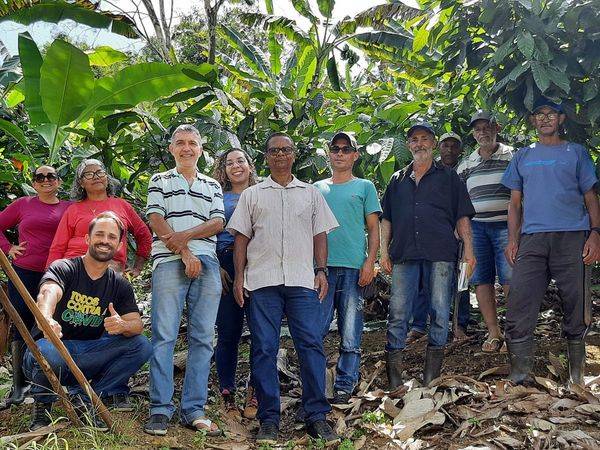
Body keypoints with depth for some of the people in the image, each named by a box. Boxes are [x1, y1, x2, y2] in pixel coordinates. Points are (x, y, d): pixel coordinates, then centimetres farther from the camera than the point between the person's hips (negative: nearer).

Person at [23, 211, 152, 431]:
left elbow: (137, 324, -5)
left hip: (88, 354, 4)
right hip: (55, 347, -4)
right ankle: (42, 405, -6)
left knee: (142, 345, -16)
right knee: (47, 351, -39)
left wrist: (123, 325, -32)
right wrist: (46, 319, -56)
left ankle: (85, 397, -9)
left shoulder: (120, 285, 6)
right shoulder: (64, 268, -8)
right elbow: (48, 293, -31)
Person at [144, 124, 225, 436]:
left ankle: (194, 410, 5)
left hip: (207, 265, 3)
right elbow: (156, 220, 1)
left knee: (202, 338, 0)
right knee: (163, 336, -8)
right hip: (169, 263, -3)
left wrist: (185, 235, -10)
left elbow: (218, 223, 8)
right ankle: (160, 410, -3)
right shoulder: (160, 181, 15)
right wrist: (184, 253, -10)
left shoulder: (212, 186, 21)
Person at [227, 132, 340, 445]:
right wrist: (239, 276, 1)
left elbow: (320, 235, 15)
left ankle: (317, 416, 0)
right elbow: (241, 238, 11)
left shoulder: (311, 193, 18)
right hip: (262, 280, 0)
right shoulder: (252, 195, 15)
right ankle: (269, 419, 5)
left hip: (302, 279, 0)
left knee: (311, 345, -7)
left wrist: (321, 270, 3)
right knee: (263, 349, -1)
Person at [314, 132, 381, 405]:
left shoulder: (364, 187, 13)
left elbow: (374, 229, 8)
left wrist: (370, 262, -6)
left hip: (354, 268, -1)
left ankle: (344, 386, 7)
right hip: (321, 267, 2)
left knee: (350, 335, 0)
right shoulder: (317, 189, 18)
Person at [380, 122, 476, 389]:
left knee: (440, 313, -3)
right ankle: (394, 378, 0)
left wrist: (468, 250, -2)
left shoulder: (448, 177, 15)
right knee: (398, 312, -4)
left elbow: (462, 217, 9)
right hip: (404, 255, 2)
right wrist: (384, 252, 8)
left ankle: (431, 379, 5)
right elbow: (386, 219, 19)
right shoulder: (398, 180, 21)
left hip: (440, 254, -1)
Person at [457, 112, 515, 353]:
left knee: (510, 281, -9)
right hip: (476, 226, 4)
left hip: (505, 225, -3)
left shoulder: (512, 156, 6)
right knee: (482, 281, 2)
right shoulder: (466, 164, 15)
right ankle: (493, 333, 10)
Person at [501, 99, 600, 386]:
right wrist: (512, 240, 5)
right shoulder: (522, 157, 20)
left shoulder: (576, 152, 16)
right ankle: (520, 378, -4)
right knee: (519, 311, -9)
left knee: (576, 312, -1)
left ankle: (577, 380, 11)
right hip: (531, 239, 1)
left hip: (572, 237, -1)